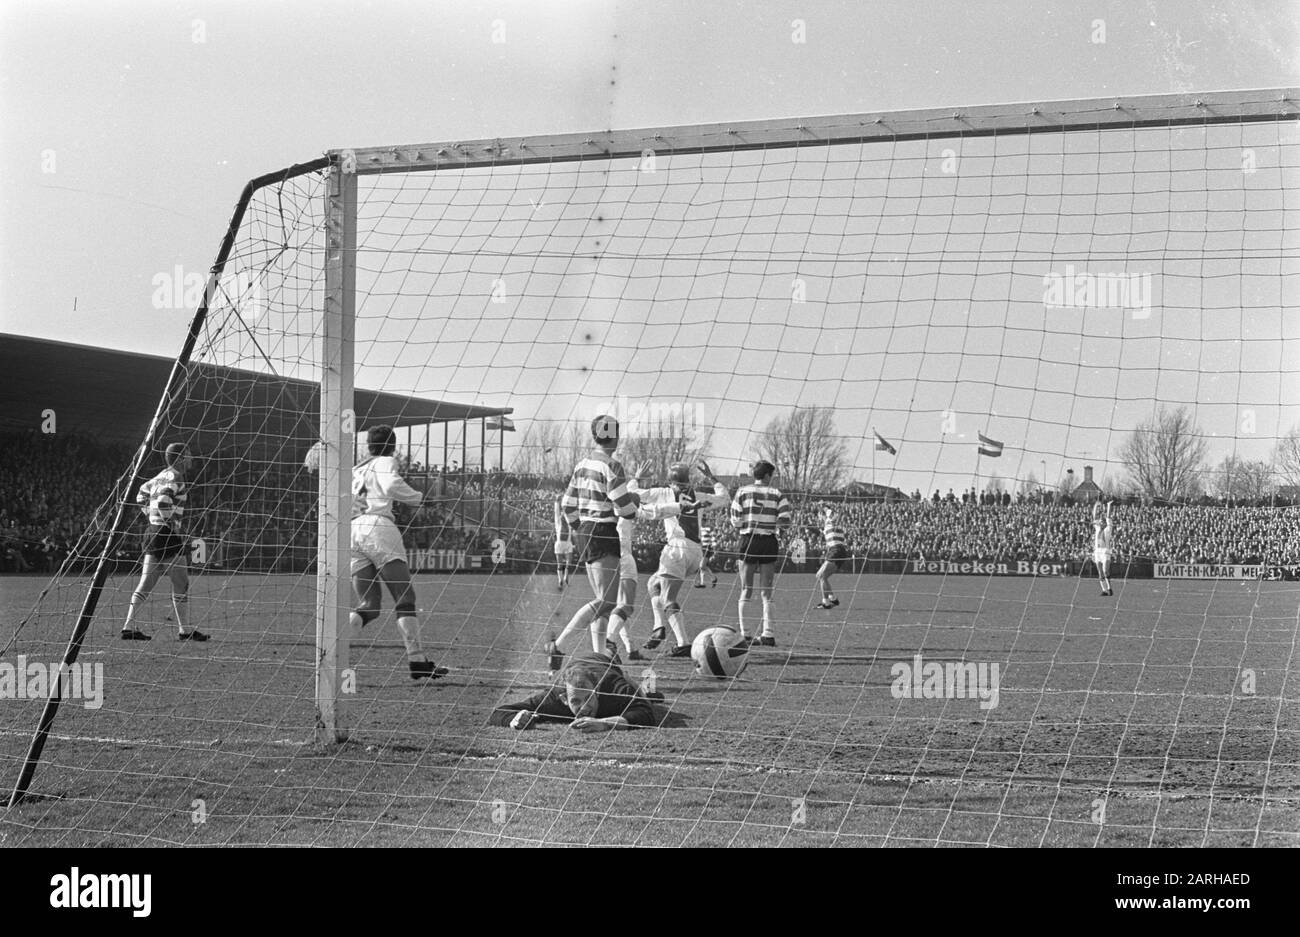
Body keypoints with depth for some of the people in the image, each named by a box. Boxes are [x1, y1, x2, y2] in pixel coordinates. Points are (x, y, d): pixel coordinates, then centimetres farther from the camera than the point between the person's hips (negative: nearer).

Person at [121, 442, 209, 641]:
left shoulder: (162, 476, 15)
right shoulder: (174, 478, -12)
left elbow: (141, 496, 28)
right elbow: (163, 502, -26)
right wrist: (173, 525, -17)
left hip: (153, 533, 9)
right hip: (168, 535, -9)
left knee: (145, 584, 8)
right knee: (181, 584, 1)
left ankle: (129, 627, 4)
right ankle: (184, 629, 7)